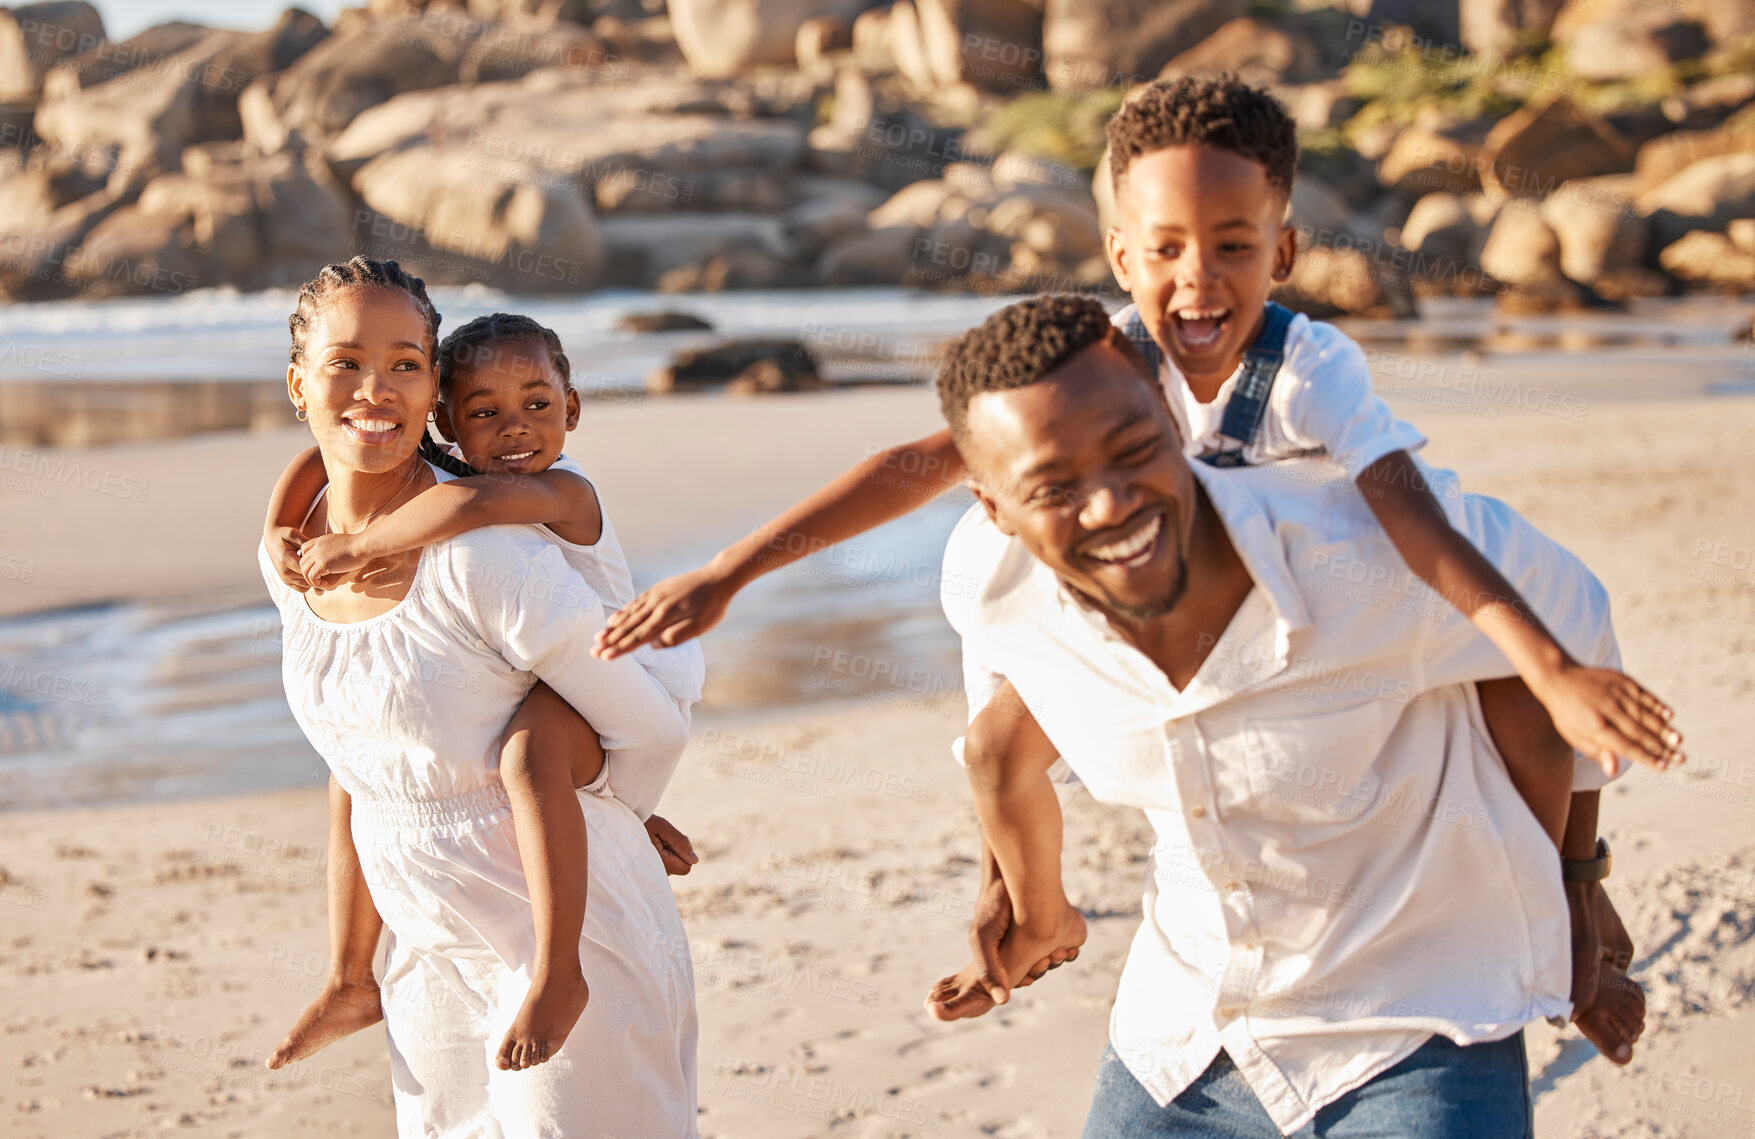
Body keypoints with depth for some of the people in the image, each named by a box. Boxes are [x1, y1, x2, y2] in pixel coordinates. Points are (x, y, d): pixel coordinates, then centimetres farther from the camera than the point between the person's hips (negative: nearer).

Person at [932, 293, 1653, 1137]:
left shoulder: (1368, 553, -28)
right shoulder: (989, 580, -16)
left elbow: (1566, 622, -6)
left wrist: (1578, 871, 9)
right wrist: (1039, 910, 27)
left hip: (1413, 1040, -4)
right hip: (1180, 1034, 4)